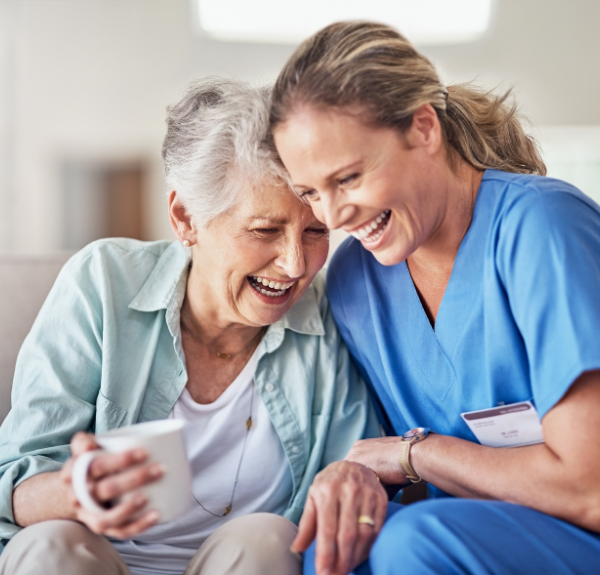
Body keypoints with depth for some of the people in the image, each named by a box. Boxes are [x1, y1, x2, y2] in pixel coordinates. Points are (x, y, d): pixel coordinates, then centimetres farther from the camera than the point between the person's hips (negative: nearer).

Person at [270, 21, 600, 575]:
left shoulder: (540, 226, -20)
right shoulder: (352, 278, 1)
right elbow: (376, 443, 9)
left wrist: (410, 451, -12)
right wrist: (354, 473, -15)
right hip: (469, 527, 4)